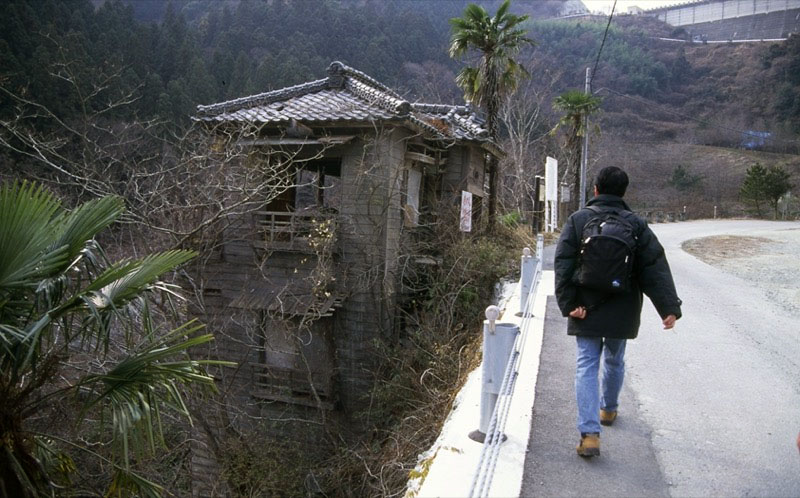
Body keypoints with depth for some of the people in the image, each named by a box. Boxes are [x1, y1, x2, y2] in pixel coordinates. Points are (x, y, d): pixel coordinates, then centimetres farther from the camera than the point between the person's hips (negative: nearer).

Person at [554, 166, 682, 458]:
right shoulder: (636, 224, -1)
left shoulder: (578, 220, -4)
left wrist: (568, 304, -12)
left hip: (587, 311, -2)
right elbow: (656, 268, -6)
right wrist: (669, 307, -6)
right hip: (622, 312, 2)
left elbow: (563, 265, -12)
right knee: (614, 361, 21)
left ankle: (589, 432, -8)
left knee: (587, 366, 1)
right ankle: (608, 410, 43)